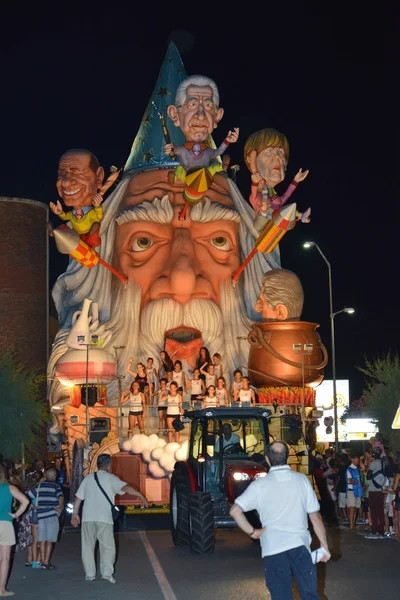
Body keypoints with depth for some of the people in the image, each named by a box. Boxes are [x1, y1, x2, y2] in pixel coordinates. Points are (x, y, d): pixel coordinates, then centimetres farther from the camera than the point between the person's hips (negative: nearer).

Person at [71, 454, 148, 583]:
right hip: (104, 518, -4)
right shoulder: (110, 478, -1)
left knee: (88, 546, 10)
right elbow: (126, 487, -16)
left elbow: (78, 497, 14)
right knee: (107, 546, 3)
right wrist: (141, 496, -12)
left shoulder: (88, 478, 13)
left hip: (87, 518, 4)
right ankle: (107, 573, -8)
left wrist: (75, 514, 22)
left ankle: (90, 574, 10)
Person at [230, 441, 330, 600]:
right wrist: (324, 546, 12)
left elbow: (235, 511, -10)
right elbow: (315, 517, 4)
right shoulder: (302, 480, 2)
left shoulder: (259, 485, -2)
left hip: (273, 549, -1)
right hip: (300, 545, 1)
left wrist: (252, 532, 0)